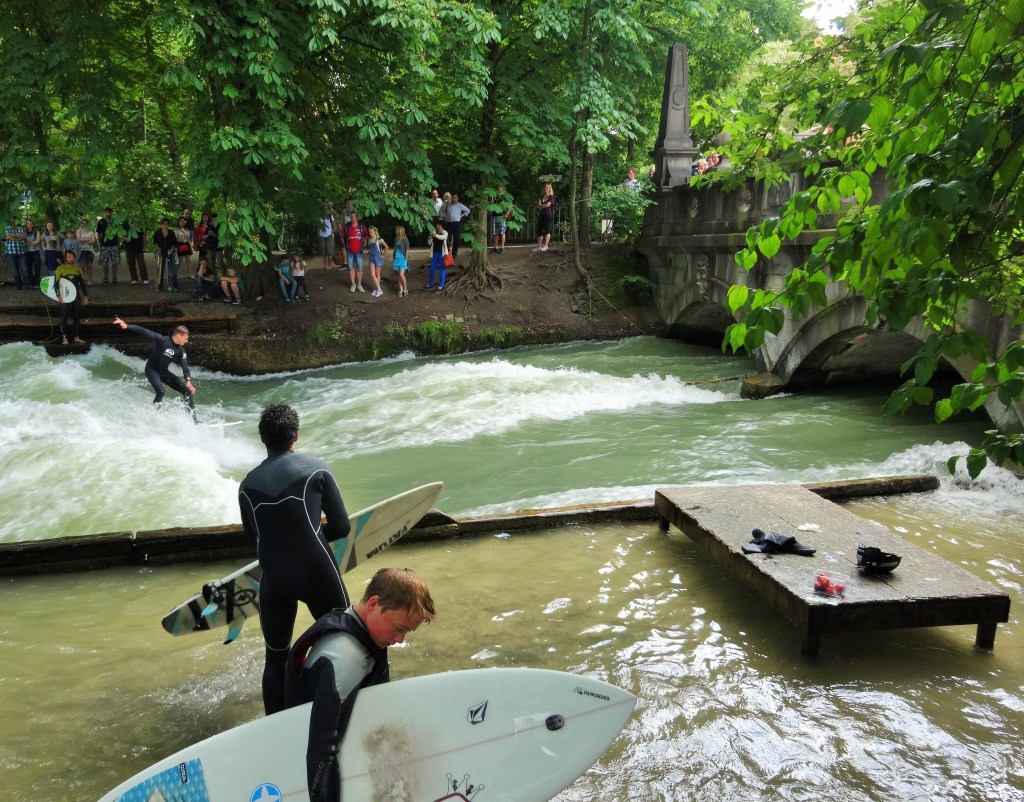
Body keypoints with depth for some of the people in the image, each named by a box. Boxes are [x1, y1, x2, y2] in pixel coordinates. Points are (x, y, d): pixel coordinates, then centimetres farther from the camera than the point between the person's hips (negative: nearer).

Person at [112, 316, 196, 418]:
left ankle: (193, 418, 1)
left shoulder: (181, 351, -4)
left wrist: (188, 381, -27)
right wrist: (126, 326, -34)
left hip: (164, 372, 6)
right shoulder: (162, 340, -18)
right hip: (152, 370, -6)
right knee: (160, 391, -30)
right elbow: (144, 331, -23)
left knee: (187, 391, -4)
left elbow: (185, 367, -10)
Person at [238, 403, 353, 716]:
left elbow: (253, 538, 12)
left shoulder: (247, 484, 4)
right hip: (318, 574, -3)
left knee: (276, 658, 20)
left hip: (274, 581, 3)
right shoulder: (315, 468, -4)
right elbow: (341, 527, -4)